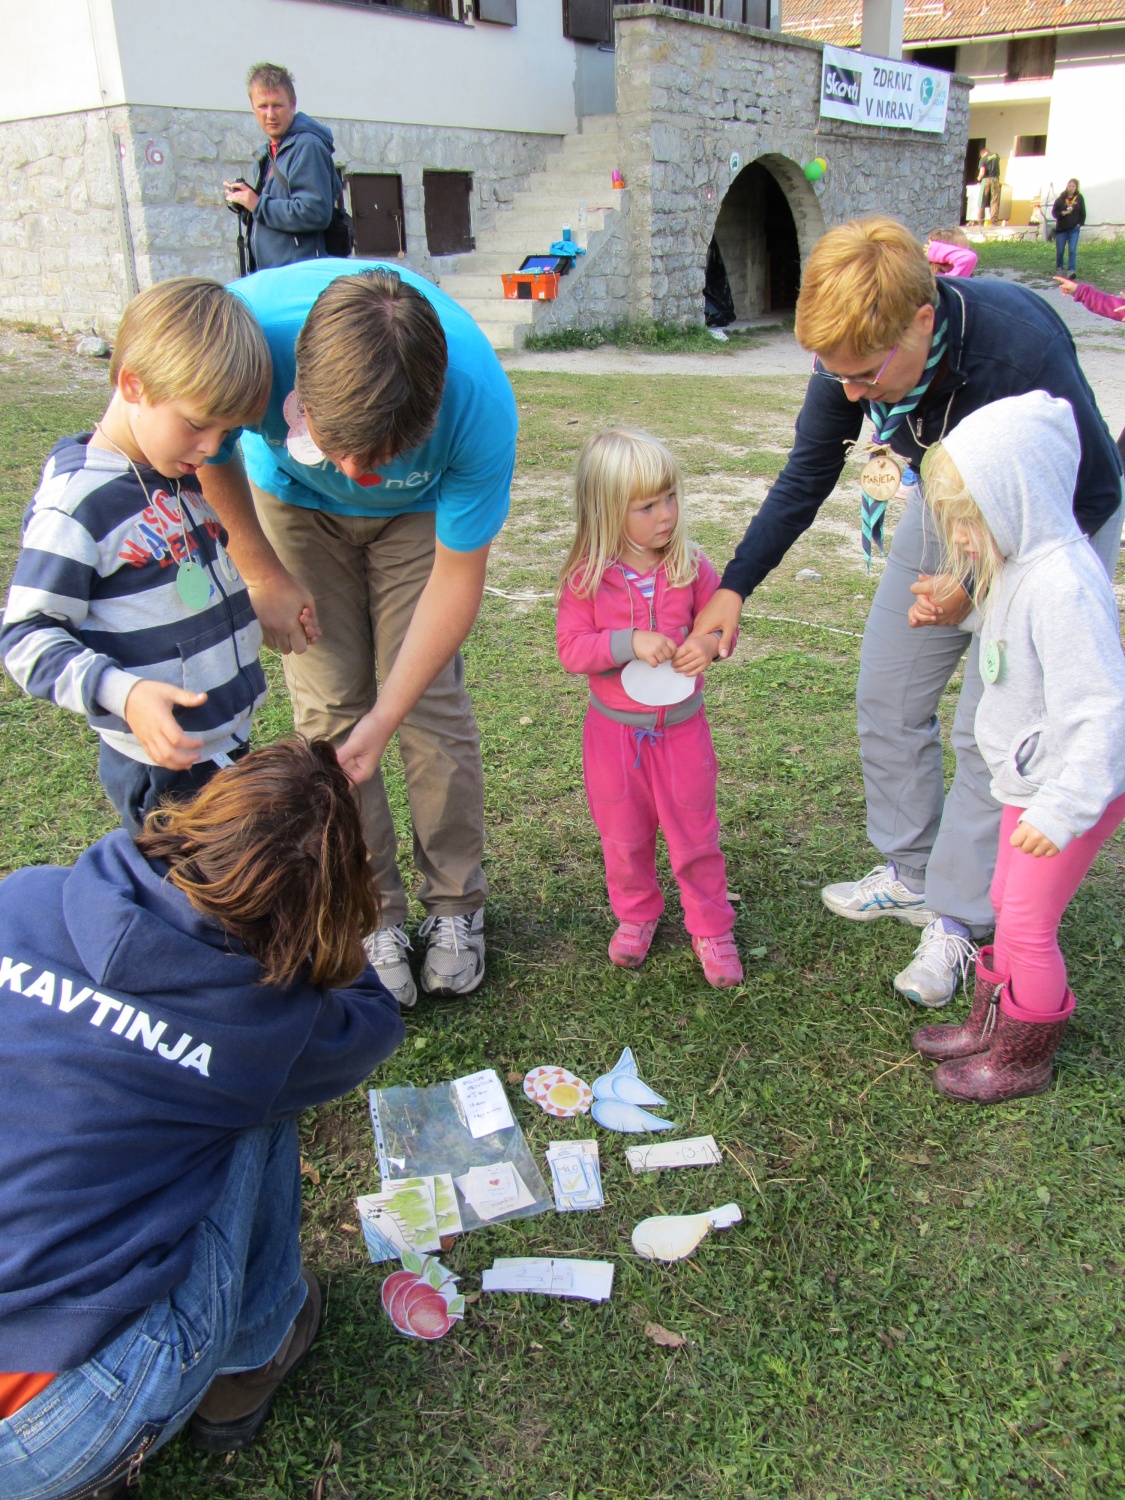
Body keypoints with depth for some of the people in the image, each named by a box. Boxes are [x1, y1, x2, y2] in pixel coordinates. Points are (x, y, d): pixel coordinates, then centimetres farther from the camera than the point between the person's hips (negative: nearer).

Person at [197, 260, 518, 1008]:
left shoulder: (479, 404, -40)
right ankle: (374, 912, 10)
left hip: (419, 513, -1)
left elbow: (456, 579, -26)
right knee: (329, 707, -4)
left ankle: (456, 903, 13)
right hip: (294, 502, 1)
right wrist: (266, 578, -7)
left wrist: (384, 721, -26)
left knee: (432, 701, -7)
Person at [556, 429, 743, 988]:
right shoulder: (586, 577, -13)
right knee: (624, 836, 16)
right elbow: (571, 648, -14)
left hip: (681, 726, 1)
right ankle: (636, 914, 40)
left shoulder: (691, 567, -7)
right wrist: (629, 643, -29)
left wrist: (710, 641, -20)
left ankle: (711, 927, 29)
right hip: (614, 729, 0)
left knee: (695, 835, 10)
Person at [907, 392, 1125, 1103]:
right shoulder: (1021, 564, 1)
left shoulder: (1063, 586, -30)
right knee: (1007, 905, 21)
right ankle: (992, 1025, 40)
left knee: (1028, 924, 4)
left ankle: (1024, 1062, 24)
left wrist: (1064, 807, -31)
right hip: (1032, 776, 10)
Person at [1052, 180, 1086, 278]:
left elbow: (1082, 213, 9)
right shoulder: (1061, 199, -1)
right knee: (1060, 251, 7)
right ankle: (1059, 268, 29)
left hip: (1074, 229, 0)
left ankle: (1071, 270, -16)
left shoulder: (1079, 198, 3)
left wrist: (1080, 224, -1)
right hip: (1061, 229, 0)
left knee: (1072, 250, -12)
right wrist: (1062, 213, -17)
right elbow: (1054, 212, 1)